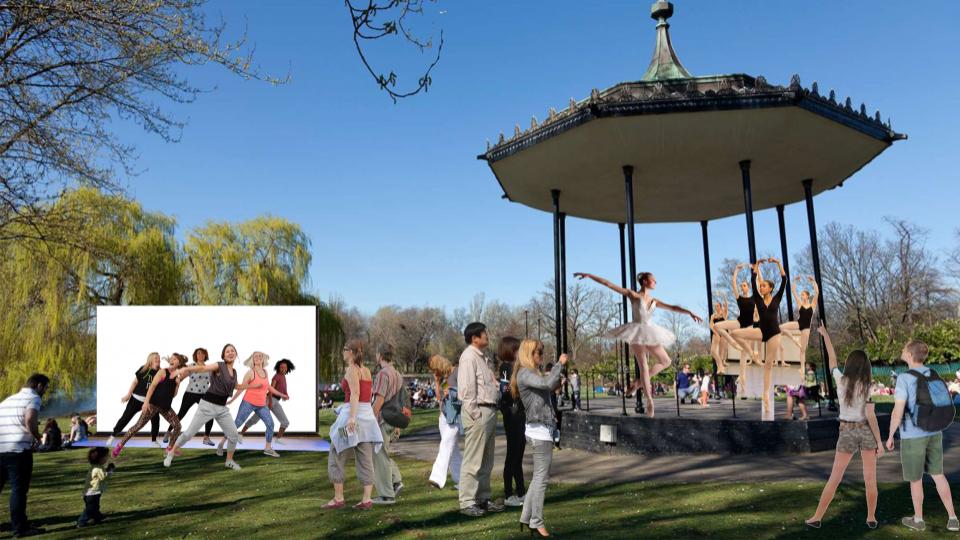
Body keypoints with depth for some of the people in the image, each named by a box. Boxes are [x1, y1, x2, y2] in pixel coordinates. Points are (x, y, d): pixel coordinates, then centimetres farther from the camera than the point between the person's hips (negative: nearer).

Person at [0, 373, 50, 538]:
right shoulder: (33, 398, -3)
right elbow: (29, 420, -20)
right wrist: (37, 437, -5)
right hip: (18, 450, -7)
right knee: (19, 489, -1)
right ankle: (20, 527, 3)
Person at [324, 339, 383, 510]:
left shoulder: (351, 370, -8)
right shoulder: (366, 371, 15)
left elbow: (355, 393, -21)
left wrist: (352, 417, -30)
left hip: (352, 414, -8)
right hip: (367, 414, 8)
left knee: (336, 457, 6)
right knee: (365, 461, 6)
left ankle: (338, 498, 8)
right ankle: (367, 500, 3)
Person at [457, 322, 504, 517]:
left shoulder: (482, 357, 18)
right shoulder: (469, 357, -12)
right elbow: (467, 388, -18)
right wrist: (475, 413, -19)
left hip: (489, 411, 10)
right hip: (478, 412, -10)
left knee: (486, 460, 16)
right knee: (473, 461, -5)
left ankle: (483, 498, 26)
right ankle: (467, 502, 2)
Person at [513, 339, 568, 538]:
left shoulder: (532, 373, 17)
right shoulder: (525, 374, -13)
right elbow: (548, 382, -26)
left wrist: (556, 386, 6)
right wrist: (560, 363, -15)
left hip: (543, 430, 10)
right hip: (539, 431, -10)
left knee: (538, 476, 14)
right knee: (541, 477, -4)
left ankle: (526, 518, 21)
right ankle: (536, 522, 4)